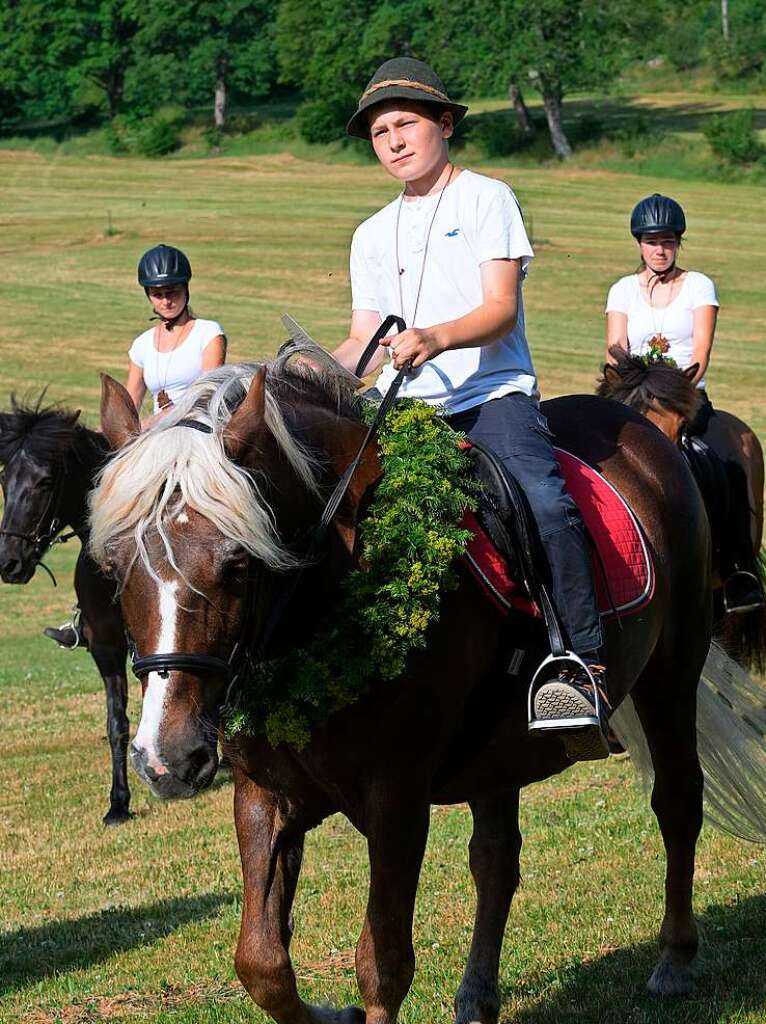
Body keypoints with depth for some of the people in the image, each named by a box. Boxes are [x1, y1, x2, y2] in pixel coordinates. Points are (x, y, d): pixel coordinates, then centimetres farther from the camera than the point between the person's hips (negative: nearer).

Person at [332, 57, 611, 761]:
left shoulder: (487, 198, 5)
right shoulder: (373, 235, 21)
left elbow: (502, 309, -7)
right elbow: (366, 341, 19)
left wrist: (436, 338, -27)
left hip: (493, 392, -5)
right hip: (407, 406, 5)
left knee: (543, 501, -32)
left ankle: (582, 663, -31)